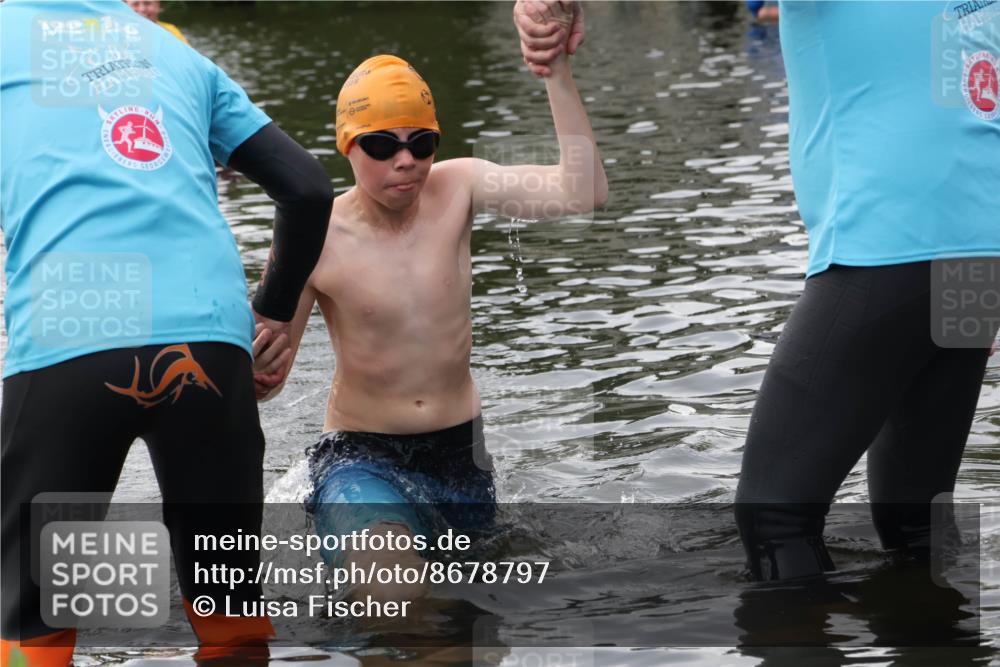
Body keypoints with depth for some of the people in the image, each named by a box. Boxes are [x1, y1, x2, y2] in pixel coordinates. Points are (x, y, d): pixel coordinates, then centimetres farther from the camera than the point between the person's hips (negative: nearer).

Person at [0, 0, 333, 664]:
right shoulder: (180, 54, 26)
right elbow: (309, 188, 19)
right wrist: (274, 312, 31)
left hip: (61, 342, -3)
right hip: (210, 334, 3)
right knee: (227, 600, 16)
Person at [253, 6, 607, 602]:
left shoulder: (456, 189, -8)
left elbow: (584, 193, -21)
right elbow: (265, 377, -10)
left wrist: (558, 73, -28)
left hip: (459, 453, 4)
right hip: (365, 457, -4)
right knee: (391, 598, -31)